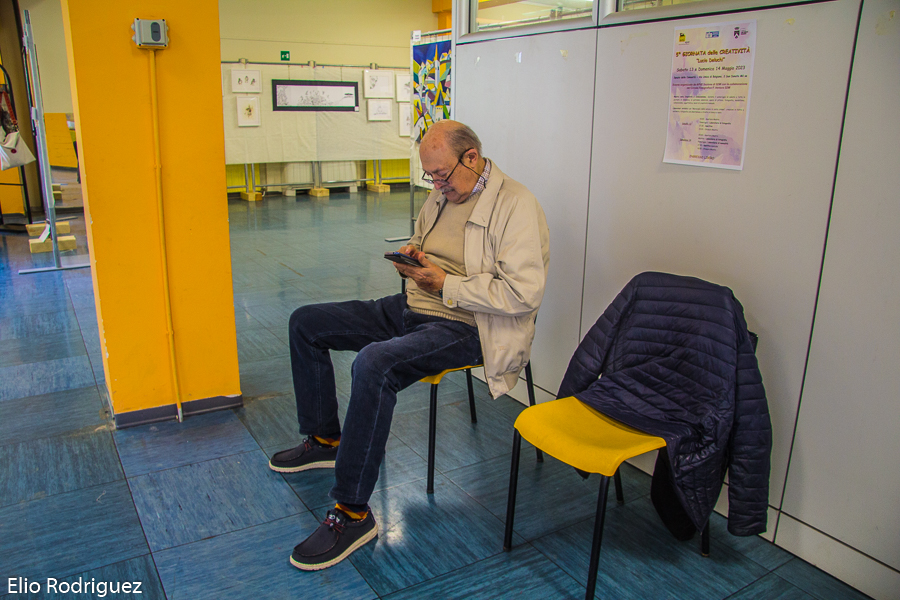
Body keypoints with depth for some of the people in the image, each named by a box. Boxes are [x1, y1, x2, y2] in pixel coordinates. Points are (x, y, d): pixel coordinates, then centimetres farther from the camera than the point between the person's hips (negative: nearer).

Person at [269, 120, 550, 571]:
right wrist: (411, 255, 3)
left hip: (464, 327, -9)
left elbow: (523, 293, -23)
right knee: (305, 323, 8)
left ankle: (353, 513, -21)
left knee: (373, 364, -36)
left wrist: (445, 285, -20)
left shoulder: (516, 206, -15)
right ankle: (325, 440, 23)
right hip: (410, 308, 10)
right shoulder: (442, 195, 10)